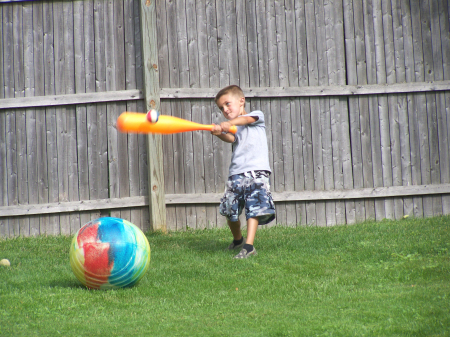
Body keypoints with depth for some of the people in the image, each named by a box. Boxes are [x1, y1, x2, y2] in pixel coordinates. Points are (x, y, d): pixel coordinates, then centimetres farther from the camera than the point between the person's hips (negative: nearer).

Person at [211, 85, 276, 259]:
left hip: (256, 171, -4)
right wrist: (220, 133, -29)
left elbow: (246, 119, -13)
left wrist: (229, 123, -32)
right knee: (230, 211, 5)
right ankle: (237, 239, 31)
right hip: (236, 173, 4)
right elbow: (232, 138, -6)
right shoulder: (231, 127, 17)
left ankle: (248, 246, -19)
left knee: (254, 209, -14)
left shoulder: (257, 116, 11)